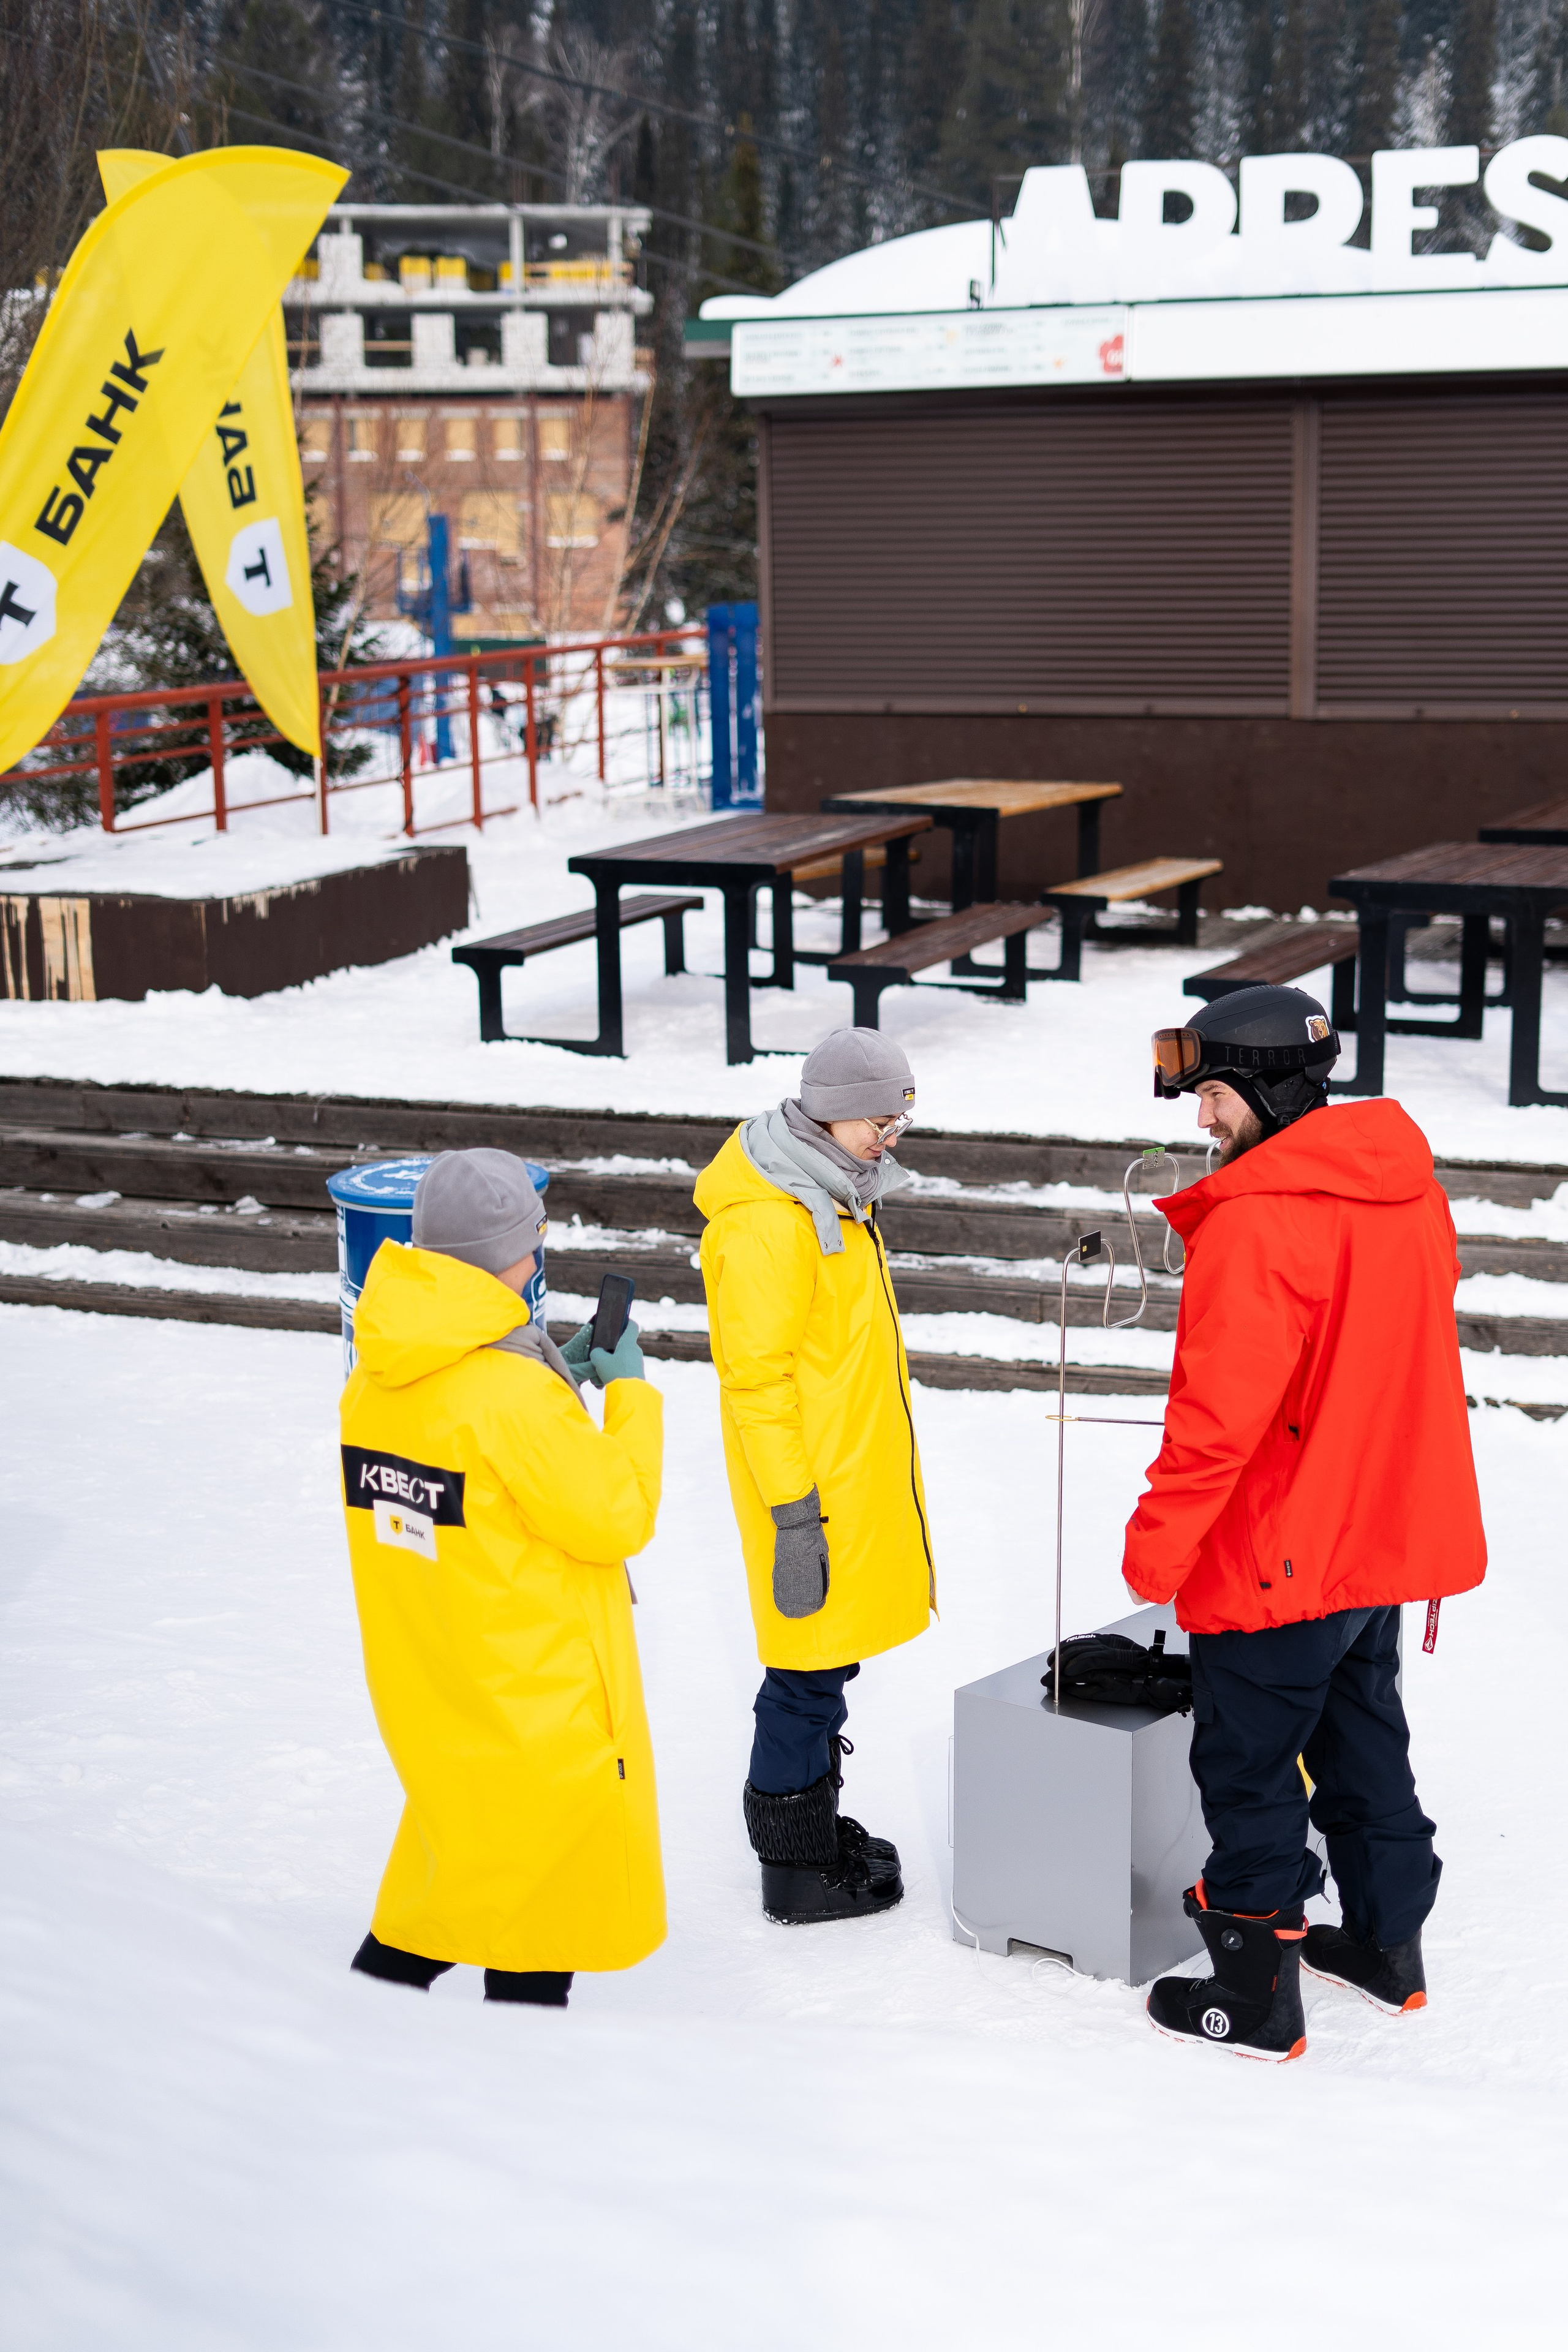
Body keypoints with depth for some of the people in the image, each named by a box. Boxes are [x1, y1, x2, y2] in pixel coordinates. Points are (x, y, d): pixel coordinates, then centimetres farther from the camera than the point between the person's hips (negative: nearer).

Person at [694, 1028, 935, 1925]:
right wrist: (793, 1512, -22)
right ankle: (797, 1868, 10)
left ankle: (811, 1825, 31)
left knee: (828, 1664, 18)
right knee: (810, 1669, -1)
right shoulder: (766, 1221, -21)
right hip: (815, 1491, -9)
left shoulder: (835, 1195, 11)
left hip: (854, 1476, 9)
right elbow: (758, 1377, -21)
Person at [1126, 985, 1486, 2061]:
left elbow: (1219, 1408, -26)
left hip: (1275, 1559, -9)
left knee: (1248, 1768, 4)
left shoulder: (1258, 1223, -24)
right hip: (1385, 1533, 9)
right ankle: (1388, 1941, 36)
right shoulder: (1410, 1190, 4)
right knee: (1362, 1737, 23)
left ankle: (1257, 1997, 12)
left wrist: (1156, 1540, -17)